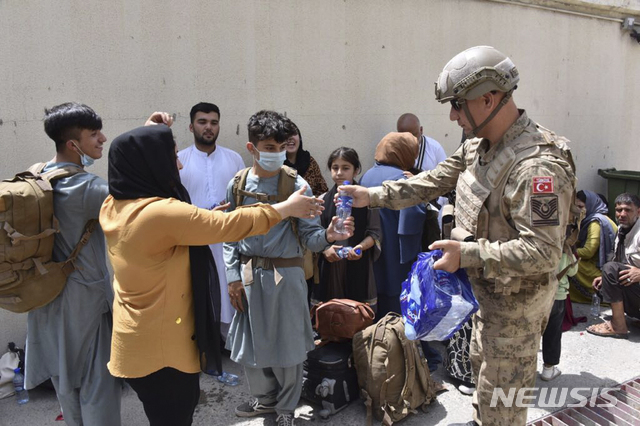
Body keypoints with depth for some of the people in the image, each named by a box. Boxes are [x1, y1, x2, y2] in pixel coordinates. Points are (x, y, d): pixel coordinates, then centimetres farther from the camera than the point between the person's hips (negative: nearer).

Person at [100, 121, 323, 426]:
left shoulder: (112, 206, -1)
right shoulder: (162, 212, -29)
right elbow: (230, 225, -21)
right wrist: (286, 207, -8)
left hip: (136, 338, 9)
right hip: (159, 347, -9)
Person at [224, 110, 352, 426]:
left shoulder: (297, 185, -7)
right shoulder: (238, 185, 1)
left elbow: (308, 236, -11)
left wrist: (328, 236, -32)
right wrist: (233, 276, 1)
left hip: (286, 273, -2)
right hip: (249, 275, 3)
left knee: (287, 343, 7)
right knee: (252, 342, 15)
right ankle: (265, 398, 41)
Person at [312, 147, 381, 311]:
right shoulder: (323, 200, 7)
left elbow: (374, 233, 2)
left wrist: (360, 247, -15)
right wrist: (325, 249, -10)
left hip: (358, 268, -1)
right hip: (329, 268, 2)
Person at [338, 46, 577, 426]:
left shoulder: (538, 166, -31)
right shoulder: (477, 146, -2)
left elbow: (543, 252, -32)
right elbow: (434, 181, 6)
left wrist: (466, 254, -32)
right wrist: (373, 196, 1)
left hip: (517, 299, -9)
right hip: (490, 288, 9)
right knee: (482, 363, 29)